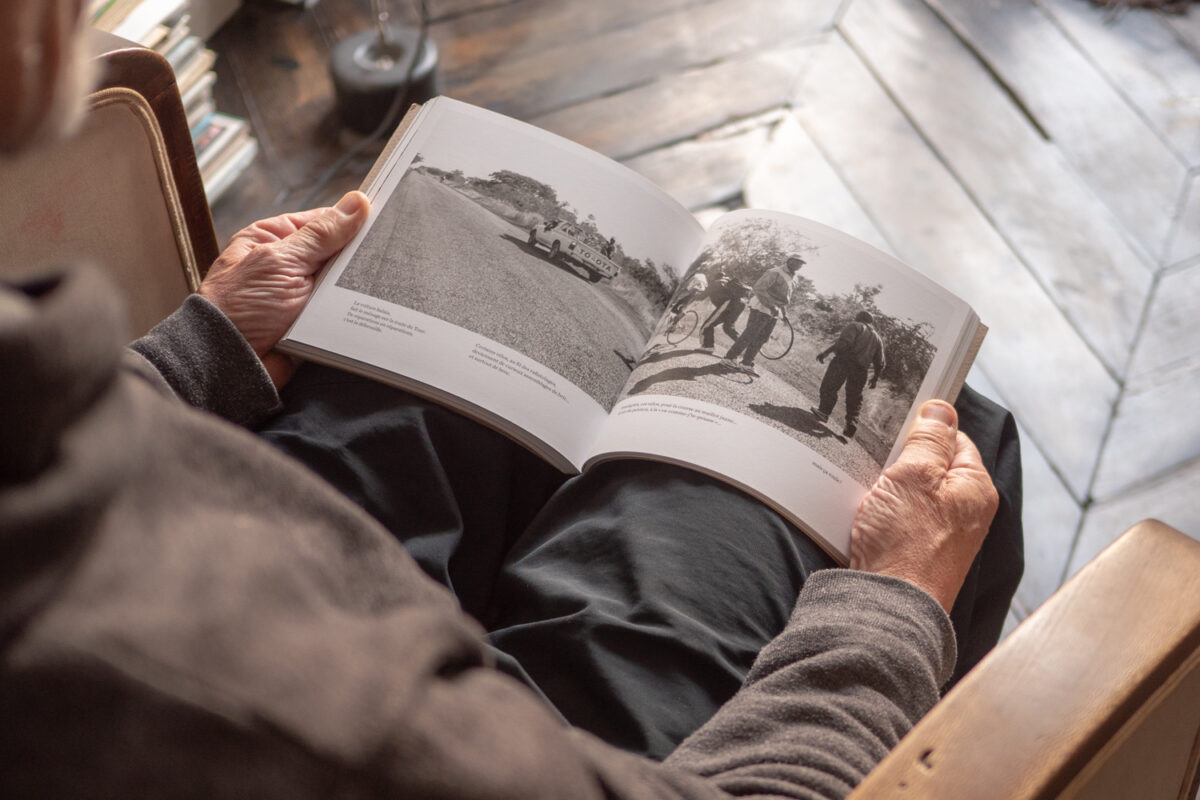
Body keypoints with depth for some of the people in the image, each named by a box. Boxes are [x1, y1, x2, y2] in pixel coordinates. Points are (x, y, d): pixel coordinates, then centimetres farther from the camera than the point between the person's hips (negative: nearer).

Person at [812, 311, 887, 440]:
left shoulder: (854, 326, 7)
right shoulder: (877, 338, 24)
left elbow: (844, 342, -12)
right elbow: (879, 363, 21)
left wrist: (826, 352, -14)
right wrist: (875, 377, 32)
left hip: (845, 360, -5)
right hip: (861, 369, 5)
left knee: (829, 386, -6)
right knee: (854, 399, 9)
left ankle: (824, 411, -22)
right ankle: (851, 428, 3)